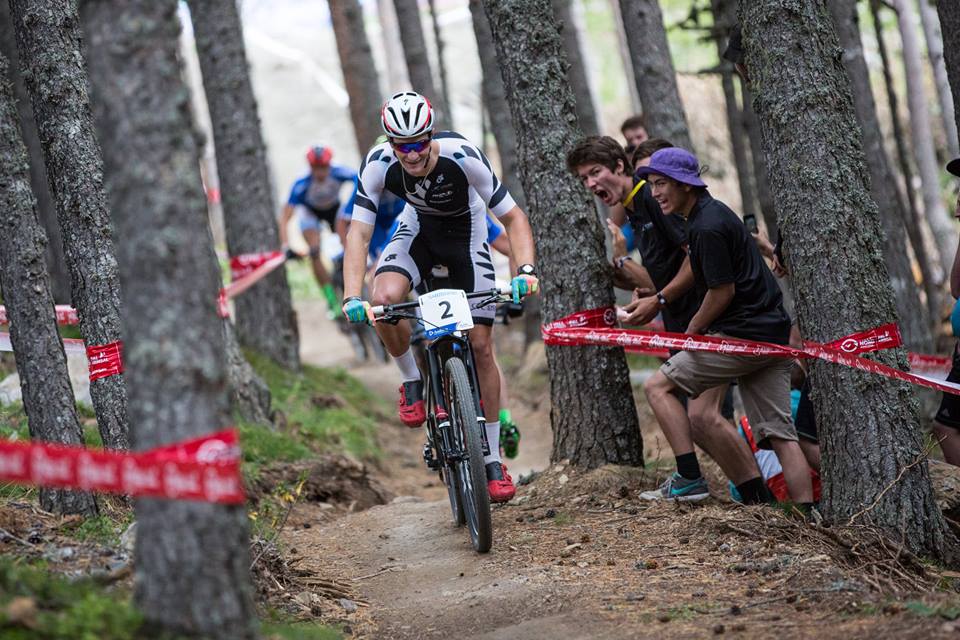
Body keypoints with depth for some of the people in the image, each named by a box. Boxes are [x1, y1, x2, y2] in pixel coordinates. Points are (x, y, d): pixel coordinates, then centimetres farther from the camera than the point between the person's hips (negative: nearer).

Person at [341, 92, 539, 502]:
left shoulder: (462, 156, -33)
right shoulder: (378, 164, -28)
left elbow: (513, 217, -27)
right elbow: (359, 232, -27)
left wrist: (526, 269, -43)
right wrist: (352, 297, -41)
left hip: (467, 233, -1)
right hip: (419, 229, 2)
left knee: (480, 345, -7)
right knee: (384, 298, -31)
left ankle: (492, 459, 5)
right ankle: (412, 382, -2)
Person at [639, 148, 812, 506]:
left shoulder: (707, 228, -15)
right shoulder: (713, 211, 17)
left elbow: (724, 291, -14)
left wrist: (692, 331, -1)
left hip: (742, 337, -10)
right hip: (773, 335, 10)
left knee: (658, 386, 0)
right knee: (780, 436, 6)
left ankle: (689, 479, -5)